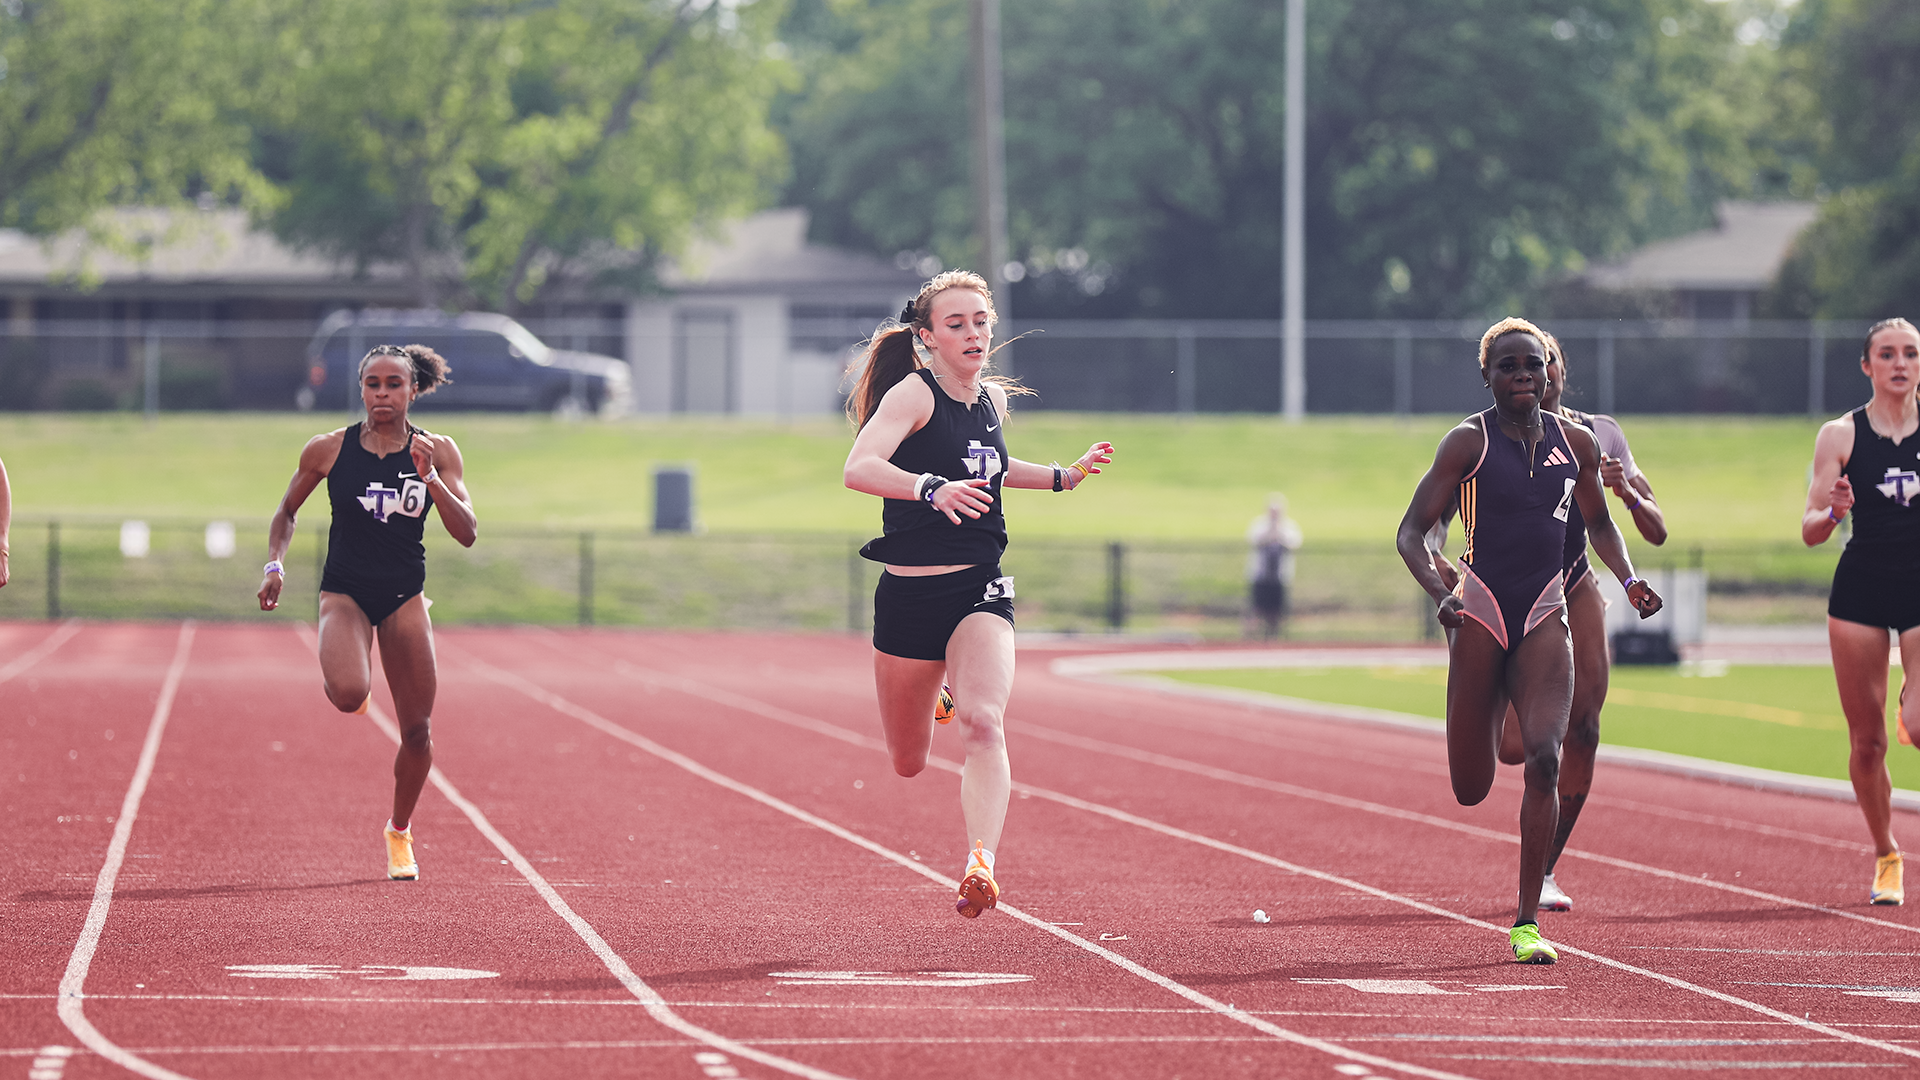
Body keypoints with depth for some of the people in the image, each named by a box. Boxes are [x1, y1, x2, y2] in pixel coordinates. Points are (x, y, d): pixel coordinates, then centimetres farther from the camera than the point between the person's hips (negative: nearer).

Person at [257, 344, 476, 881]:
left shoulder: (438, 451, -4)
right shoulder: (328, 450, -5)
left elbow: (467, 533, -10)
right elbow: (286, 512, 10)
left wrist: (431, 479, -23)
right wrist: (275, 564, -6)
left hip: (405, 595, 2)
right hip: (344, 590, -2)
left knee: (417, 729, 2)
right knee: (348, 695, -30)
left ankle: (400, 831, 28)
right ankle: (354, 677, 11)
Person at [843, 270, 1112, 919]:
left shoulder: (991, 400, 8)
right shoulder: (914, 394, -11)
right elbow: (859, 469, -29)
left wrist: (1065, 476, 23)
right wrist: (934, 489, -45)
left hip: (981, 593, 3)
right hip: (909, 594, -3)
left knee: (984, 725, -26)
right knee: (908, 764, 14)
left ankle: (981, 864, -37)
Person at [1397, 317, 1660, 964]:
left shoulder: (1576, 444, 6)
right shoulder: (1469, 443, -5)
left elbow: (1599, 523, 23)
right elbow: (1411, 532, -6)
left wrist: (1628, 579, 5)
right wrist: (1440, 594, -24)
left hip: (1545, 617, 2)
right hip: (1481, 615, -2)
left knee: (1545, 757, -19)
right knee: (1471, 790, 3)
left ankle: (1527, 923, -14)